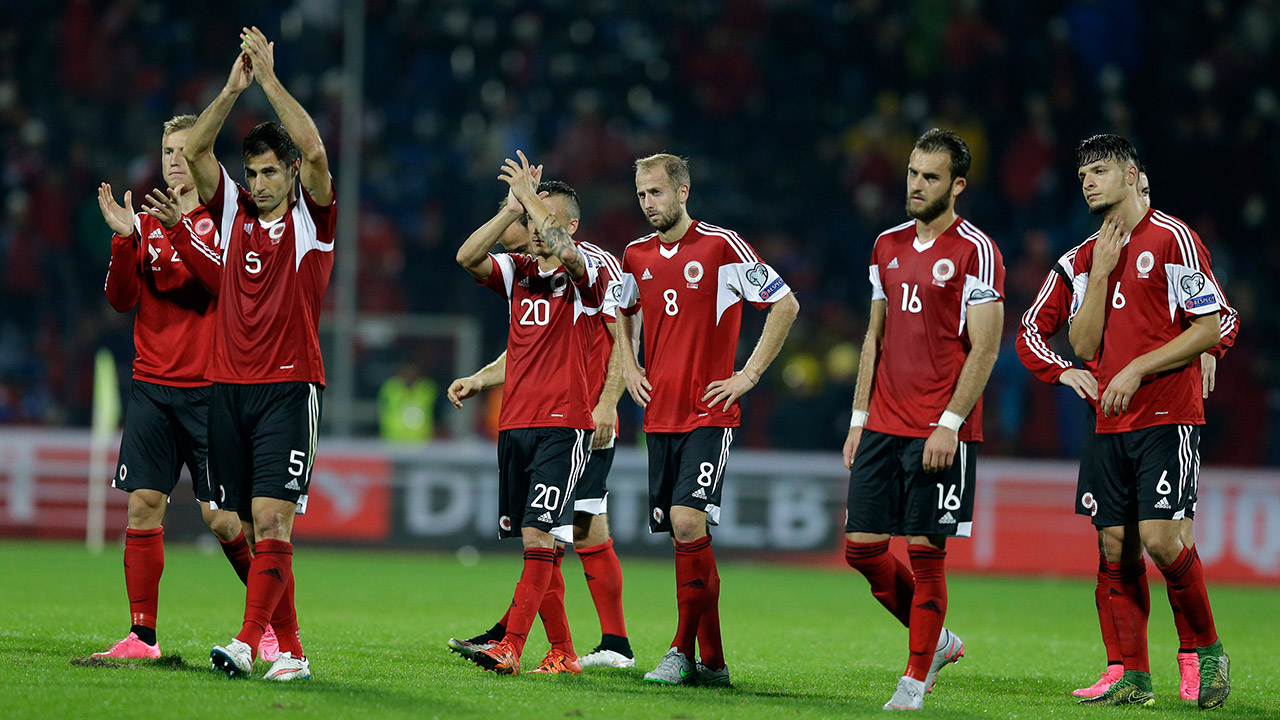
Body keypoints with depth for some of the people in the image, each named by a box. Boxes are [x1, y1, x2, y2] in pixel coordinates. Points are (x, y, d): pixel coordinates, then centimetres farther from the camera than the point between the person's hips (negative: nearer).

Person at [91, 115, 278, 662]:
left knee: (221, 516, -6)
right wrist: (124, 238, -11)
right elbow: (122, 299, 4)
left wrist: (180, 229, -27)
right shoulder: (146, 222, 12)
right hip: (151, 386, 4)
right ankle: (142, 636, 0)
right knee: (143, 505, -4)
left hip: (209, 387, -4)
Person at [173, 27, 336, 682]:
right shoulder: (233, 212, 13)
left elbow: (314, 152, -15)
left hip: (289, 386, -5)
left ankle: (248, 641, -22)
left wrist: (269, 78, -13)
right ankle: (289, 650, 8)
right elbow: (193, 150, 3)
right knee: (250, 526, 3)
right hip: (227, 385, 5)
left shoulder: (311, 219, 1)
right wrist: (232, 89, -6)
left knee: (272, 519, -14)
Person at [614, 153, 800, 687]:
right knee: (683, 531, 5)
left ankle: (683, 651, -15)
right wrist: (628, 368, 17)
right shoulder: (637, 256, 10)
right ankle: (712, 659, 11)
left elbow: (786, 305, -5)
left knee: (687, 521, -19)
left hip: (709, 414, -6)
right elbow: (623, 312, 32)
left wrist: (749, 375, -7)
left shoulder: (721, 247, -7)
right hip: (659, 416, 6)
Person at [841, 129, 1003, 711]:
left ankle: (916, 680, 5)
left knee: (925, 550, -4)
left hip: (941, 434, -7)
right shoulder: (887, 246, 13)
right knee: (861, 547, 4)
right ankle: (936, 640, 23)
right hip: (883, 425, 7)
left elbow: (984, 348, -11)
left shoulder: (975, 251, -7)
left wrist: (949, 424, -18)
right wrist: (859, 418, 12)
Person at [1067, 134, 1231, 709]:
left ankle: (1208, 647, 2)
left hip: (1168, 417, -6)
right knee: (1118, 548, 2)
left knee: (1159, 538, -16)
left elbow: (1210, 328, -8)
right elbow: (1083, 345, 8)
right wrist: (1101, 274, -3)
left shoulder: (1172, 238, -5)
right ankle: (1133, 678, 7)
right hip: (1113, 423, 6)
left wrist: (1138, 369, -13)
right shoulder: (1088, 256, 14)